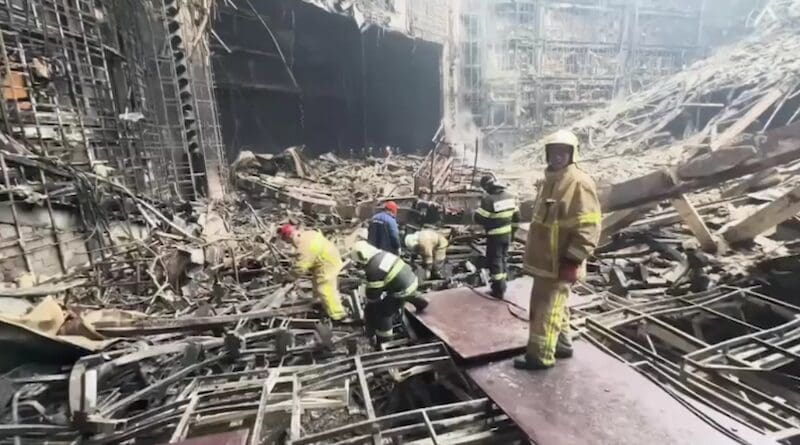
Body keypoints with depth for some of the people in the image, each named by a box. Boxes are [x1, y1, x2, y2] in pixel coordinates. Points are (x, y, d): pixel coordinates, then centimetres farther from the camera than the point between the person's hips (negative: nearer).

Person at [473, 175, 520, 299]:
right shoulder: (510, 196, 2)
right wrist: (512, 231, 20)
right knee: (503, 258, 18)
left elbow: (478, 218, -19)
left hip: (495, 236, -7)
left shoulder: (488, 199, -21)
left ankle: (499, 291, 8)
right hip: (507, 234, 7)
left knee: (495, 261, 3)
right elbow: (516, 217, 10)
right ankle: (501, 286, 29)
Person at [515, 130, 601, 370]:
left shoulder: (579, 183, -17)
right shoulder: (550, 179, 12)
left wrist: (573, 260, -21)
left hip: (559, 262, -9)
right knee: (555, 304, 19)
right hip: (545, 258, 9)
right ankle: (562, 345, 35)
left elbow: (588, 227, -21)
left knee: (547, 307, -1)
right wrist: (534, 252, 22)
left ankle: (540, 355, 12)